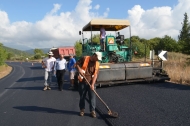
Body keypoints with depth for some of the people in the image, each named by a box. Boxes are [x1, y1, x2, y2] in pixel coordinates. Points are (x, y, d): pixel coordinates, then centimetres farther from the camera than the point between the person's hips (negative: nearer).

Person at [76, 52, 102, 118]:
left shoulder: (97, 63, -1)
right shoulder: (84, 58, -7)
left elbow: (95, 74, -5)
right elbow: (77, 63, 2)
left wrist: (92, 84, -13)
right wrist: (79, 69, -18)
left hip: (91, 82, 1)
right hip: (82, 81, -1)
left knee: (92, 97, 0)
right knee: (82, 96, 10)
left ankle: (92, 111, 12)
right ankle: (82, 110, 26)